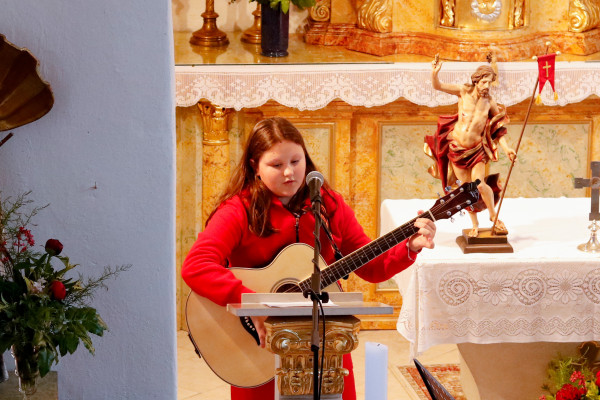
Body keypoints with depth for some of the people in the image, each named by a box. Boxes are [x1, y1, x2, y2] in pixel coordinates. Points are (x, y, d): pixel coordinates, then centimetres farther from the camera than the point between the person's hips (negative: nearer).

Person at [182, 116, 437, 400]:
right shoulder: (239, 210, -10)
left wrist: (410, 247, -10)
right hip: (258, 346, -3)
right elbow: (195, 267, -24)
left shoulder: (328, 204, 5)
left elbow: (371, 268, 7)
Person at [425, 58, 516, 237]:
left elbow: (498, 129, 4)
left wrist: (507, 149, -5)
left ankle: (493, 215, 10)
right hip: (456, 147, 1)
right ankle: (475, 224, 21)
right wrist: (435, 73, -29)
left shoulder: (490, 102, -4)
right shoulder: (464, 92, -5)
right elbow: (437, 86, -9)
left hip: (476, 149, -1)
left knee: (480, 184, -16)